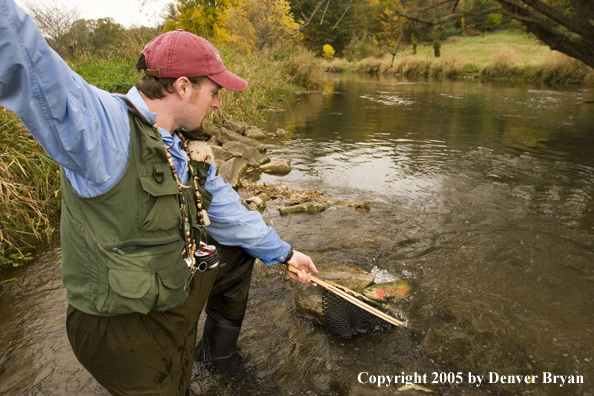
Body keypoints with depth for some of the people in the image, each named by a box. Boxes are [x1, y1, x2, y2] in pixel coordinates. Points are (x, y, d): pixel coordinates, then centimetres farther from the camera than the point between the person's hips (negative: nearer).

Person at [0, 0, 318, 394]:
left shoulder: (189, 148, 1)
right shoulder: (104, 127, -25)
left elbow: (228, 211, 8)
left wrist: (284, 253, 13)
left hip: (180, 285, 8)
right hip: (125, 324, -8)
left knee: (239, 249, 23)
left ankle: (217, 349, 41)